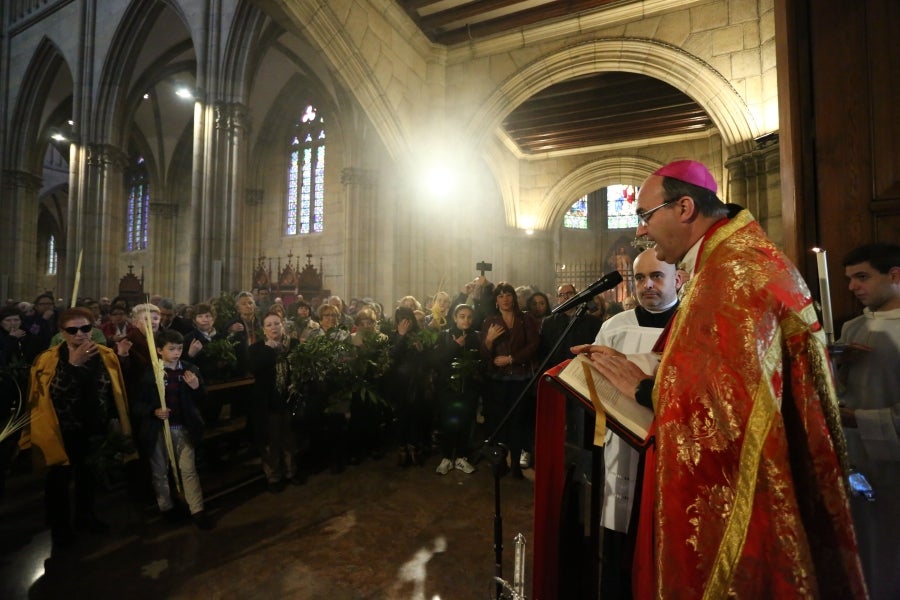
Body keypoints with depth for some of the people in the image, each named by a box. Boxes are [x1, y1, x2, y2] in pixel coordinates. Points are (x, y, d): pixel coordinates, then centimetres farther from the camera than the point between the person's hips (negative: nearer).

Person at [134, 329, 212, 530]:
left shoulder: (190, 370, -2)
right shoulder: (148, 373, -8)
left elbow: (202, 401, 2)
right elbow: (135, 404, -3)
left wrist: (197, 388, -18)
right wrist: (153, 411, -20)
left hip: (184, 428, 1)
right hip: (158, 428, 0)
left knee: (189, 469, 4)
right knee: (159, 471, 16)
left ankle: (197, 510, 11)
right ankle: (166, 506, 35)